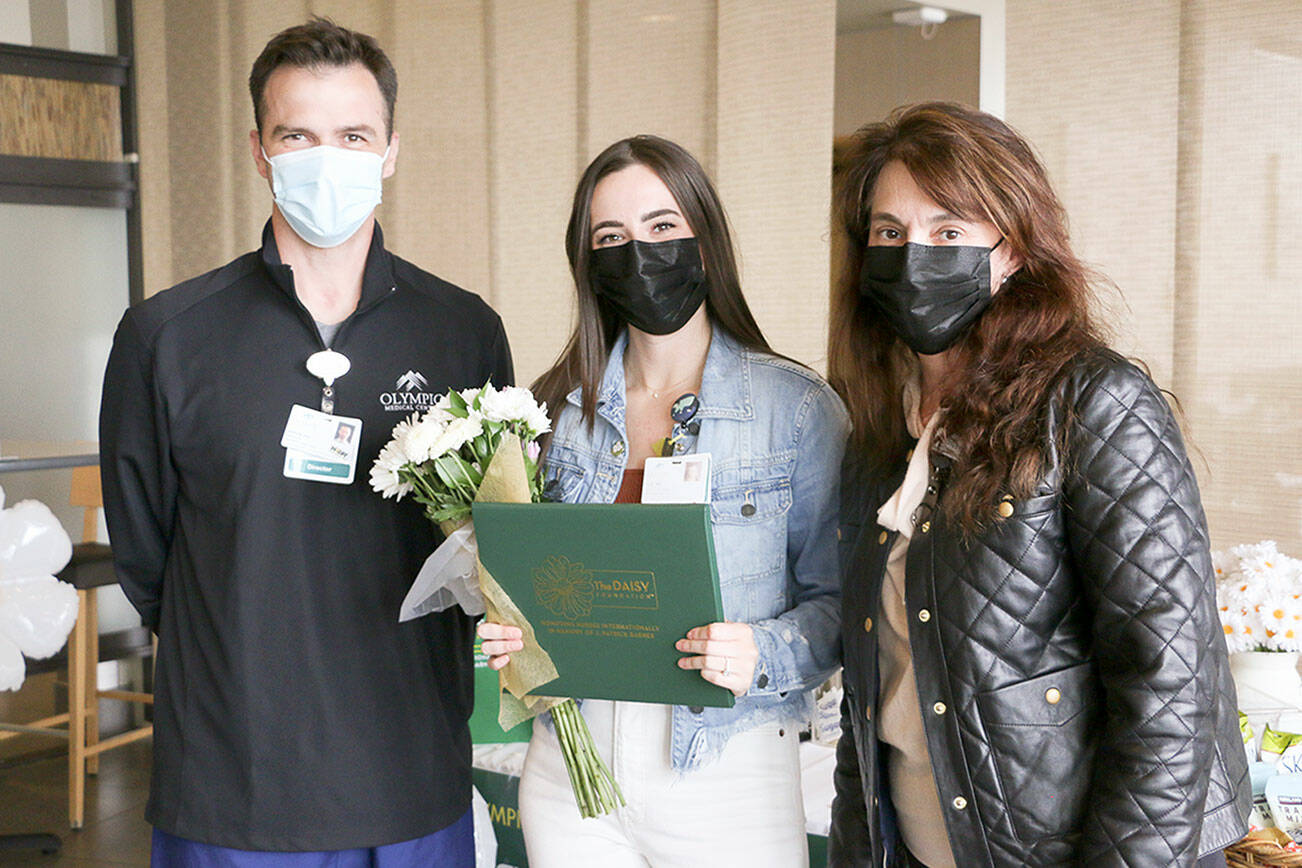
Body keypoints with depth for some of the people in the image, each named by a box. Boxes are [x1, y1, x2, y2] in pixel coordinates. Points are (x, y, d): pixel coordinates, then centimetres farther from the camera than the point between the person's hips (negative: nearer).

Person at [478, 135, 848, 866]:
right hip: (572, 766, 3)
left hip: (728, 771, -3)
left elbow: (837, 597, -5)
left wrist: (761, 655, -22)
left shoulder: (800, 408, -6)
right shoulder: (558, 408, 5)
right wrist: (509, 627, -5)